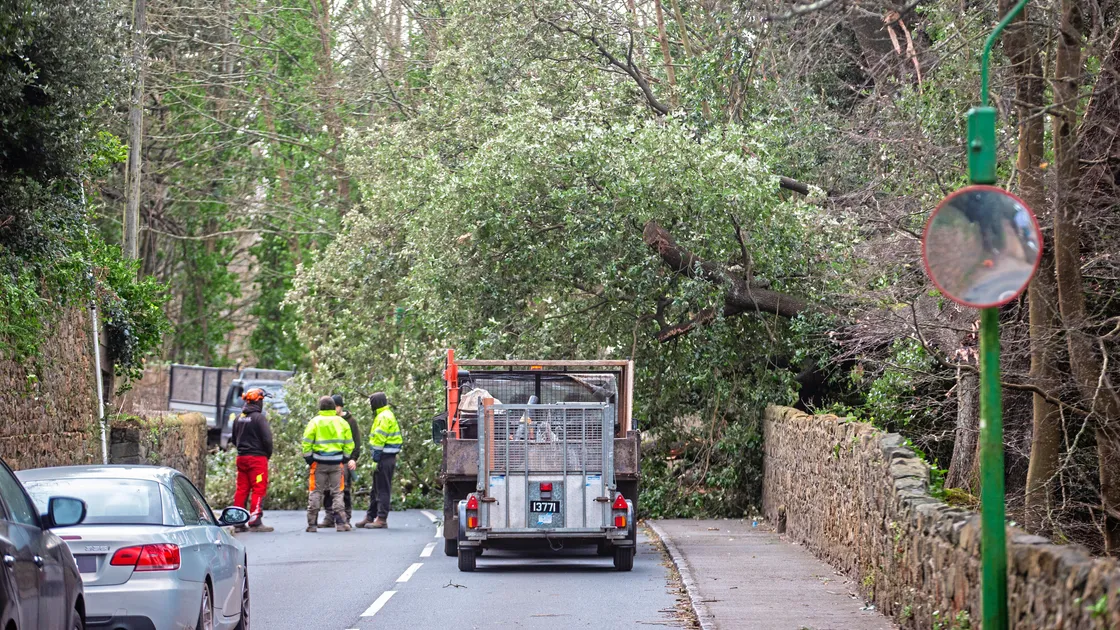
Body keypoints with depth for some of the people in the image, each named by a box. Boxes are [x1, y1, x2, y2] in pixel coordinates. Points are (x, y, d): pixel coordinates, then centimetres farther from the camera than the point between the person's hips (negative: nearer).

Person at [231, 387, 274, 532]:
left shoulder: (239, 418, 10)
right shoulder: (259, 418, -13)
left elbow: (234, 439, 19)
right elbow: (267, 439, -14)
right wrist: (268, 454, 1)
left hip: (241, 457, 7)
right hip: (257, 458, -7)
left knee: (241, 489, 10)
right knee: (259, 489, -4)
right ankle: (255, 522, -9)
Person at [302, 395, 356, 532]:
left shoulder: (315, 422, -4)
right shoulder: (342, 422, 4)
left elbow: (307, 443, -5)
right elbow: (349, 444, 6)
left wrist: (308, 458, 4)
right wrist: (345, 459, 15)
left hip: (319, 462, -1)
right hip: (337, 462, 1)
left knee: (315, 492, 6)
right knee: (337, 492, 6)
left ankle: (312, 524, 5)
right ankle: (340, 522, -1)